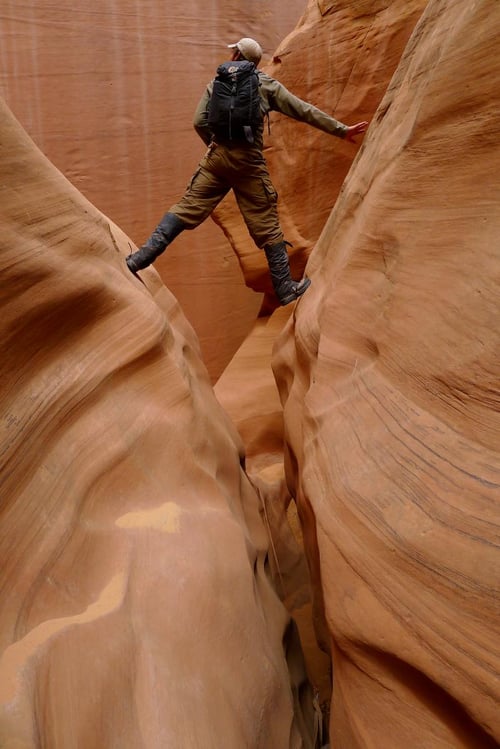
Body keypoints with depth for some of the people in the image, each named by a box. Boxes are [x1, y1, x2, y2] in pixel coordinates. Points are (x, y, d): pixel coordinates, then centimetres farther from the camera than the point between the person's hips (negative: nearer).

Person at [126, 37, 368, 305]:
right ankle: (285, 288, 10)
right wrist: (342, 130, 8)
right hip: (248, 162, -2)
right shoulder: (266, 84, 6)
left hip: (217, 157, 2)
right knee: (267, 225, 3)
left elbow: (199, 122, 6)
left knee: (185, 209, 4)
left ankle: (140, 258, -4)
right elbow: (304, 111, 4)